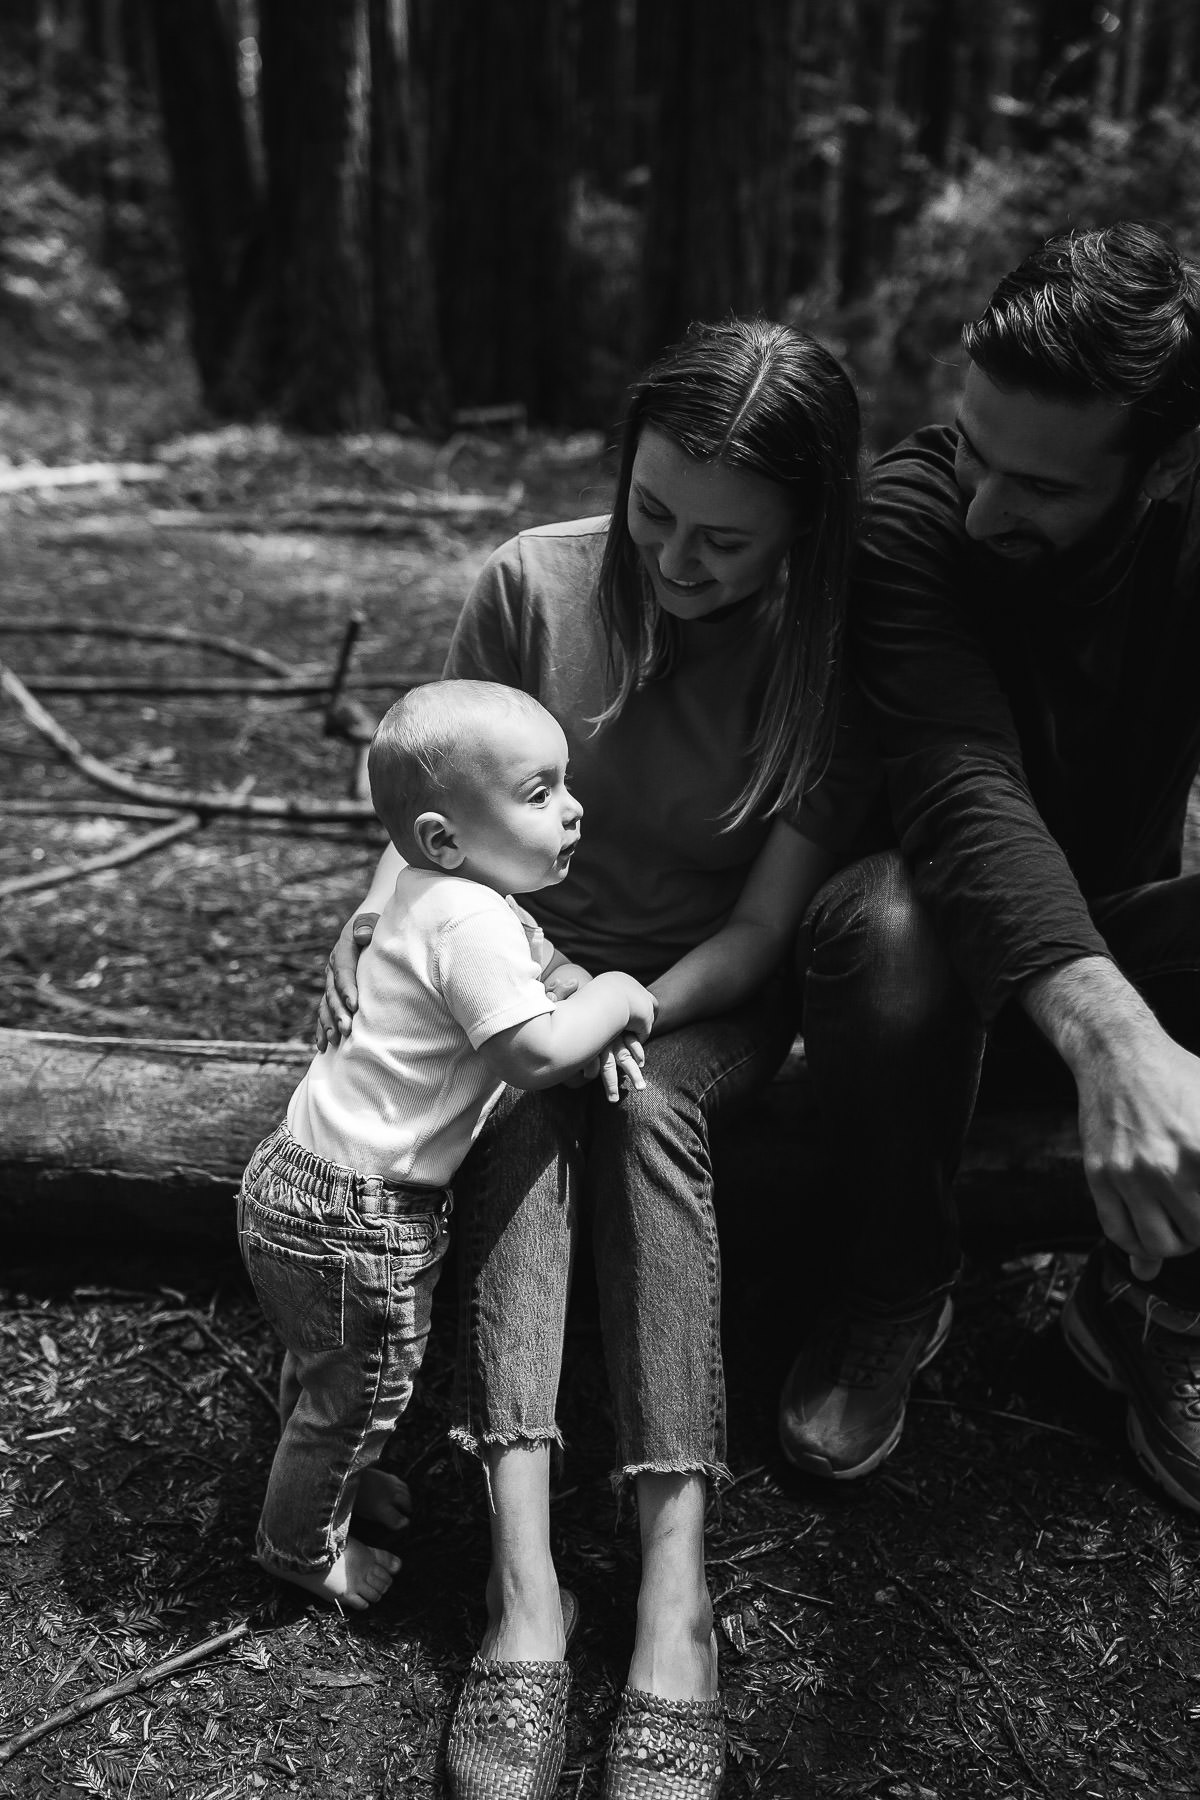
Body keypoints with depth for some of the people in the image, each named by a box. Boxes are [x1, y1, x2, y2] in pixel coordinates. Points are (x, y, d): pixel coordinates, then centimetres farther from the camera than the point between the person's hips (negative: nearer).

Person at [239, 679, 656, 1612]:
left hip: (307, 1172, 10)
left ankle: (331, 1472, 56)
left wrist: (592, 999, -1)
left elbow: (542, 960, 20)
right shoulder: (467, 922, -28)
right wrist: (616, 998, -17)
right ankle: (302, 1542, 36)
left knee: (327, 1361, 32)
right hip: (353, 1213, -10)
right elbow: (537, 1053, -34)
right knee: (363, 1386, 13)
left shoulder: (461, 892, 5)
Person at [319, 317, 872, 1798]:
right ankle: (524, 1579, -38)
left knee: (644, 1103, -34)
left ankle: (674, 1587, -37)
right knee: (519, 1103, -32)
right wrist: (382, 910, -21)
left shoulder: (834, 657, -14)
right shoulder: (536, 582, -12)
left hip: (704, 995, -1)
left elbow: (758, 927, -13)